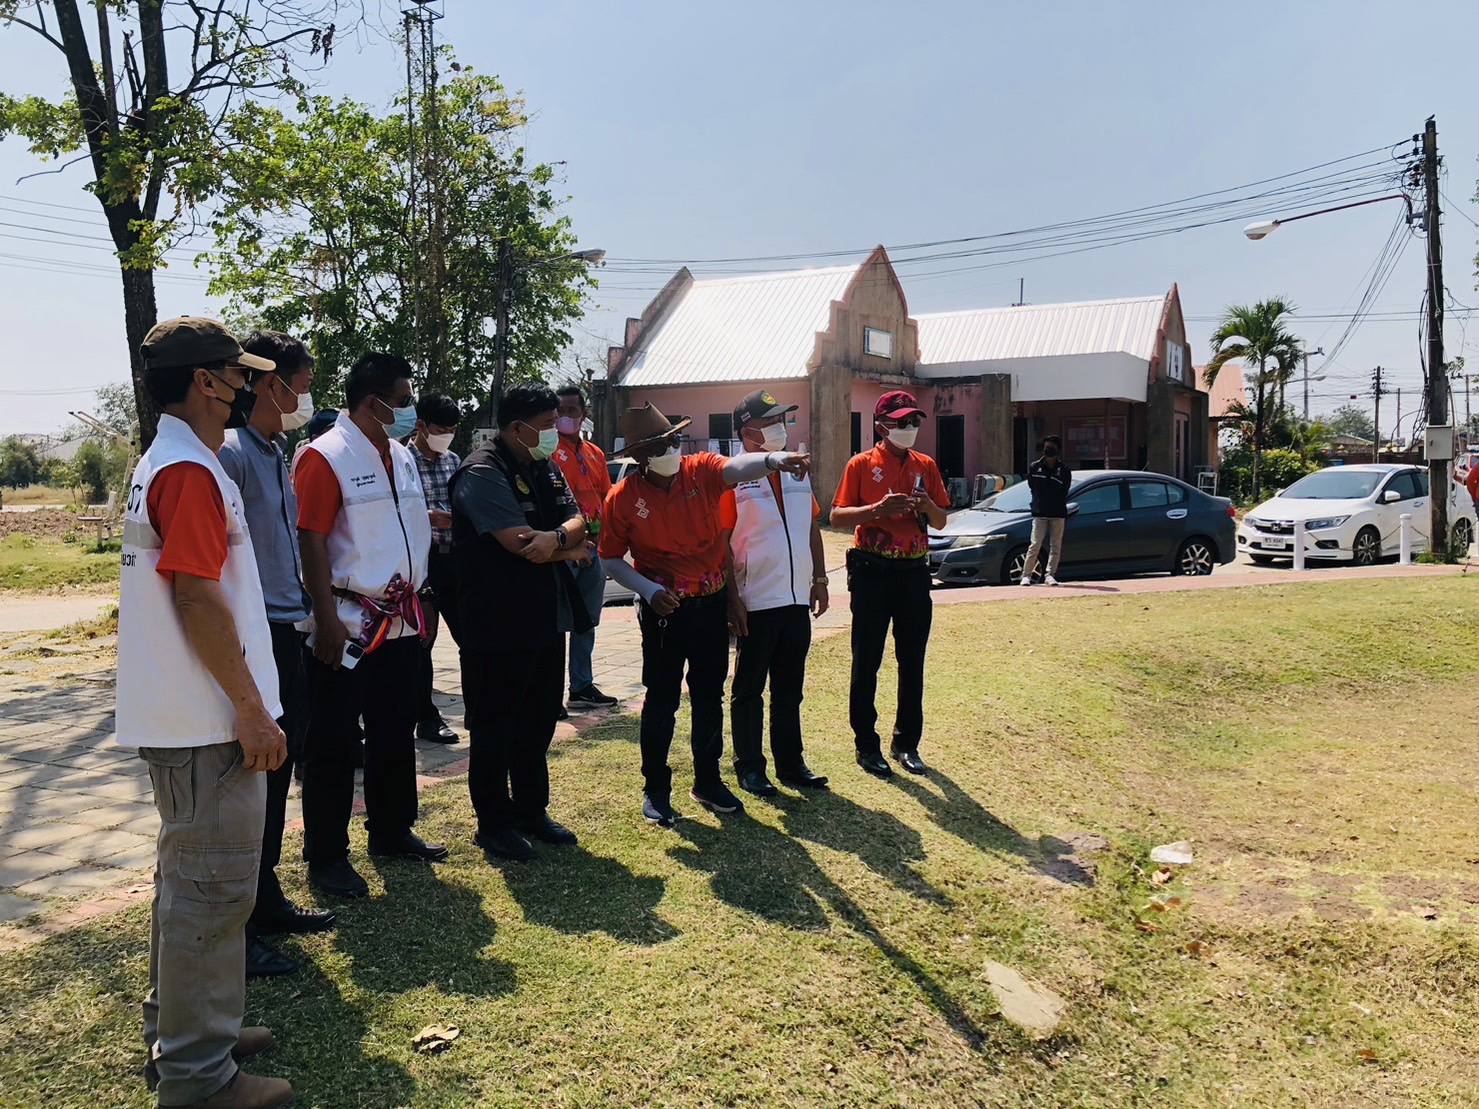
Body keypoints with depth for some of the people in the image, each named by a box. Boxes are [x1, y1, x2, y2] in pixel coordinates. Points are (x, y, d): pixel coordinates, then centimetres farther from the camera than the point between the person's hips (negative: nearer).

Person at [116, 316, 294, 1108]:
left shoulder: (165, 464, 15)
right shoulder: (191, 471, -17)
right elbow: (196, 599, -23)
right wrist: (251, 709, -20)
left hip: (179, 717, 11)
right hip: (207, 723, -11)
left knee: (189, 878, 20)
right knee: (213, 888, -1)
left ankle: (182, 1031, 34)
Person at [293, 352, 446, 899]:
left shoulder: (401, 455, 12)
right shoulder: (325, 457, -12)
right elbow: (312, 543, -17)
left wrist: (422, 599, 17)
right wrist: (327, 622, -21)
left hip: (402, 623, 8)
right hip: (349, 624, -8)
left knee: (396, 733, 18)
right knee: (333, 743, 2)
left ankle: (392, 831, 33)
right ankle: (325, 855, 13)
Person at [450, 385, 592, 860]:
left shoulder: (546, 469, 12)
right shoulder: (483, 473, -16)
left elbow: (576, 521, 3)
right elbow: (521, 542, -26)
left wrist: (555, 537, -20)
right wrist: (570, 549, -10)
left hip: (545, 621, 9)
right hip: (497, 627, -8)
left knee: (539, 723, 17)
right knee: (494, 730, 5)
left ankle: (532, 812, 31)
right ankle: (494, 824, 18)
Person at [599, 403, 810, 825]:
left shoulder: (701, 470, -7)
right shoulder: (623, 498, -9)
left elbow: (736, 467, -30)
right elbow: (611, 559, 0)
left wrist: (773, 459, -52)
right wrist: (648, 589, -16)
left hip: (711, 604, 2)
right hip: (663, 610, -2)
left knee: (710, 697, 13)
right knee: (661, 700, 4)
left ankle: (708, 782, 29)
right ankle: (656, 790, 19)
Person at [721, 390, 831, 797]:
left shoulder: (799, 472, 11)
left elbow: (813, 528, 17)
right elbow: (721, 542, -10)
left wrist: (819, 580, 12)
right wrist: (732, 598, -14)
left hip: (797, 599, 6)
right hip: (755, 602, -6)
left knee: (790, 687, 14)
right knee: (748, 689, 6)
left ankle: (790, 762, 25)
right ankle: (749, 767, 16)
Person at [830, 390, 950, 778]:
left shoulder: (925, 465, 10)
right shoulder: (862, 464, -1)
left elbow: (941, 522, 12)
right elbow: (837, 516, -6)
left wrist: (927, 506, -10)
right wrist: (878, 508, -21)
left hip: (914, 571, 4)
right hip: (872, 571, -4)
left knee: (912, 662, 9)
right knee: (866, 662, 2)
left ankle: (907, 743, 21)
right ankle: (867, 745, 13)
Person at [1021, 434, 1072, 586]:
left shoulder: (1064, 469, 3)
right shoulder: (1034, 467, 4)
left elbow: (1063, 492, 7)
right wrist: (1039, 504, 7)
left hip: (1058, 513, 1)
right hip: (1039, 513, -1)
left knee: (1056, 546, 3)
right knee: (1035, 545, -7)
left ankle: (1050, 575, 9)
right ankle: (1026, 575, 0)